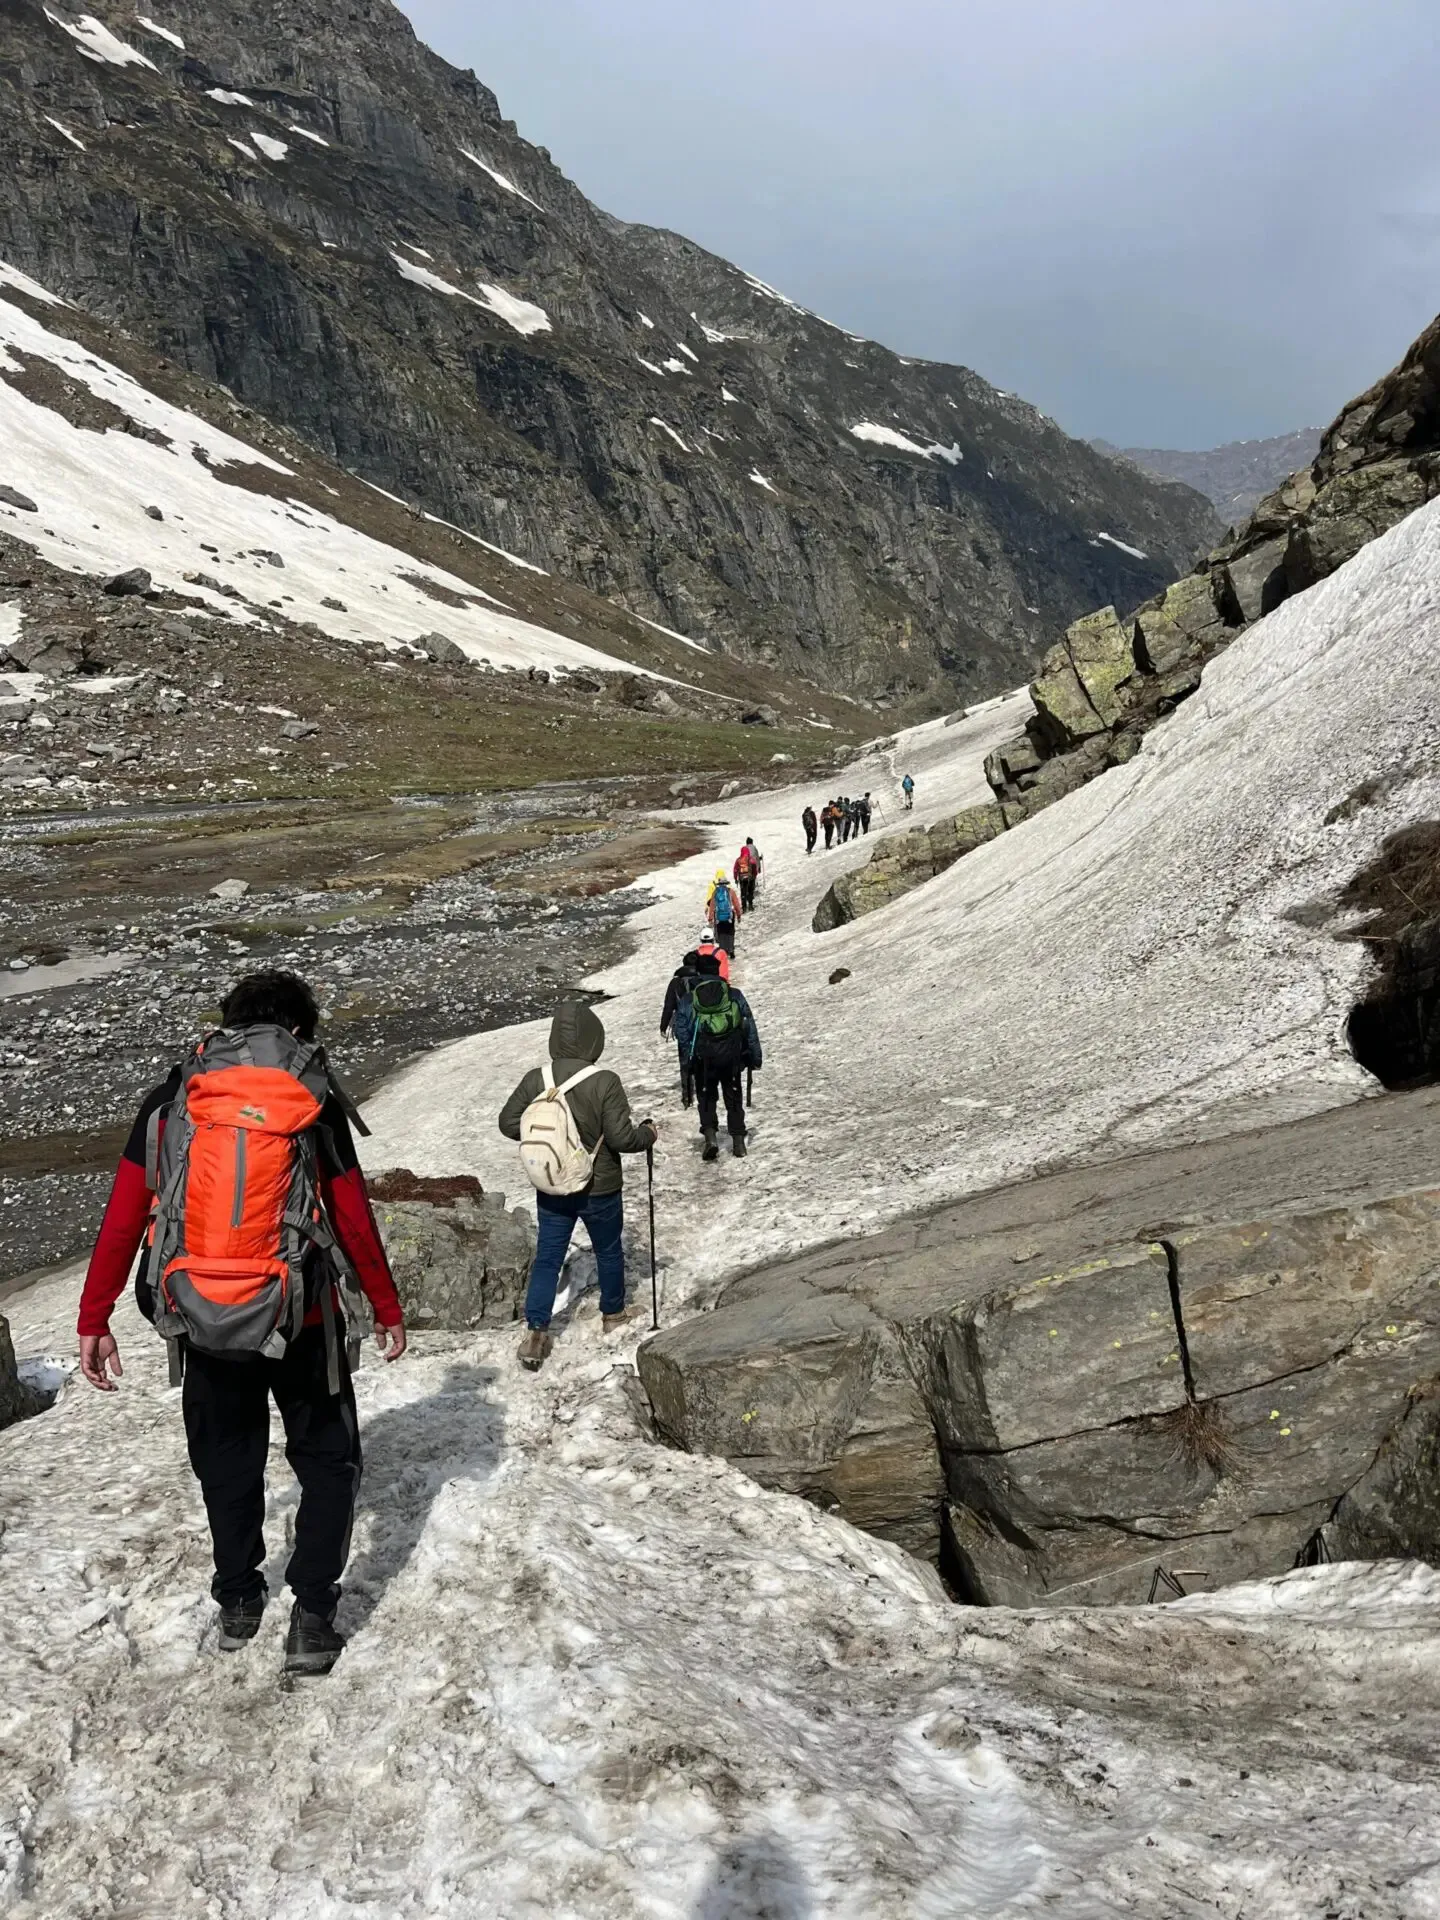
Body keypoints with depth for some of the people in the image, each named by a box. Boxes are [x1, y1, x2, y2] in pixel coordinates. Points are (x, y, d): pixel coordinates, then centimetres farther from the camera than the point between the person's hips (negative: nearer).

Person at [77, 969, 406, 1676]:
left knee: (227, 1461, 23)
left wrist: (93, 1321, 4)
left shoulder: (170, 1099, -1)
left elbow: (122, 1219, -3)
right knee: (328, 1462, 16)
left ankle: (237, 1602, 36)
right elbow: (354, 1221, -5)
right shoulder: (315, 1100, -7)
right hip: (301, 1319, -2)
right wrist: (387, 1309, 7)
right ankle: (311, 1617, 10)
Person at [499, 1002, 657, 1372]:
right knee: (609, 1252, 21)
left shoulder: (535, 1080, -10)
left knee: (547, 1258, 12)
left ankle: (535, 1332, 4)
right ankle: (613, 1314, 39)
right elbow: (622, 1137, -22)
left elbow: (508, 1123, -1)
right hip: (600, 1190, -2)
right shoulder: (605, 1082, -22)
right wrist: (648, 1133, -2)